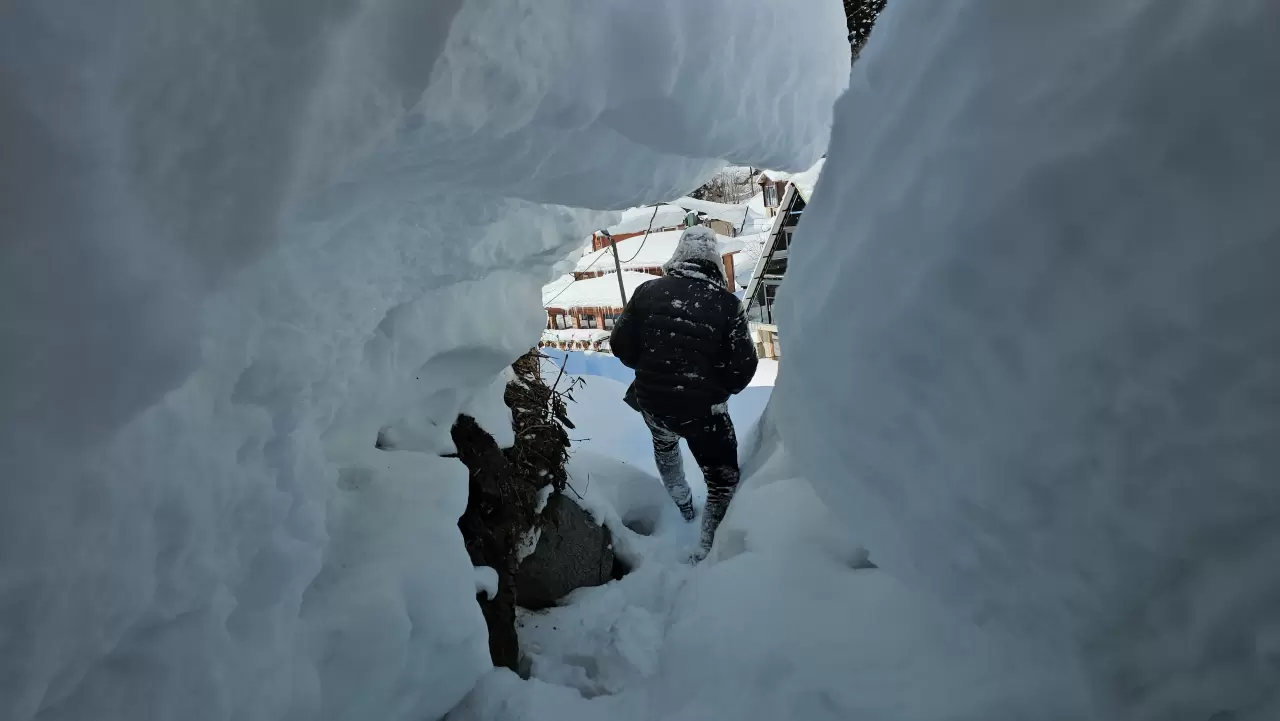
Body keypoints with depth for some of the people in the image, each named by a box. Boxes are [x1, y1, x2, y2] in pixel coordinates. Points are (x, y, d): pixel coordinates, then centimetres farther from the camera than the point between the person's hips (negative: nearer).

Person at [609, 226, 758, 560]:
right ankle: (707, 552, 13)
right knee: (723, 482, 14)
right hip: (704, 411, -4)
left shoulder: (648, 291, -8)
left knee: (664, 442, 37)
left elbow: (621, 345, -2)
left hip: (652, 403, 4)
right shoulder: (727, 303, -14)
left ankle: (681, 504, 53)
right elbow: (743, 368, -11)